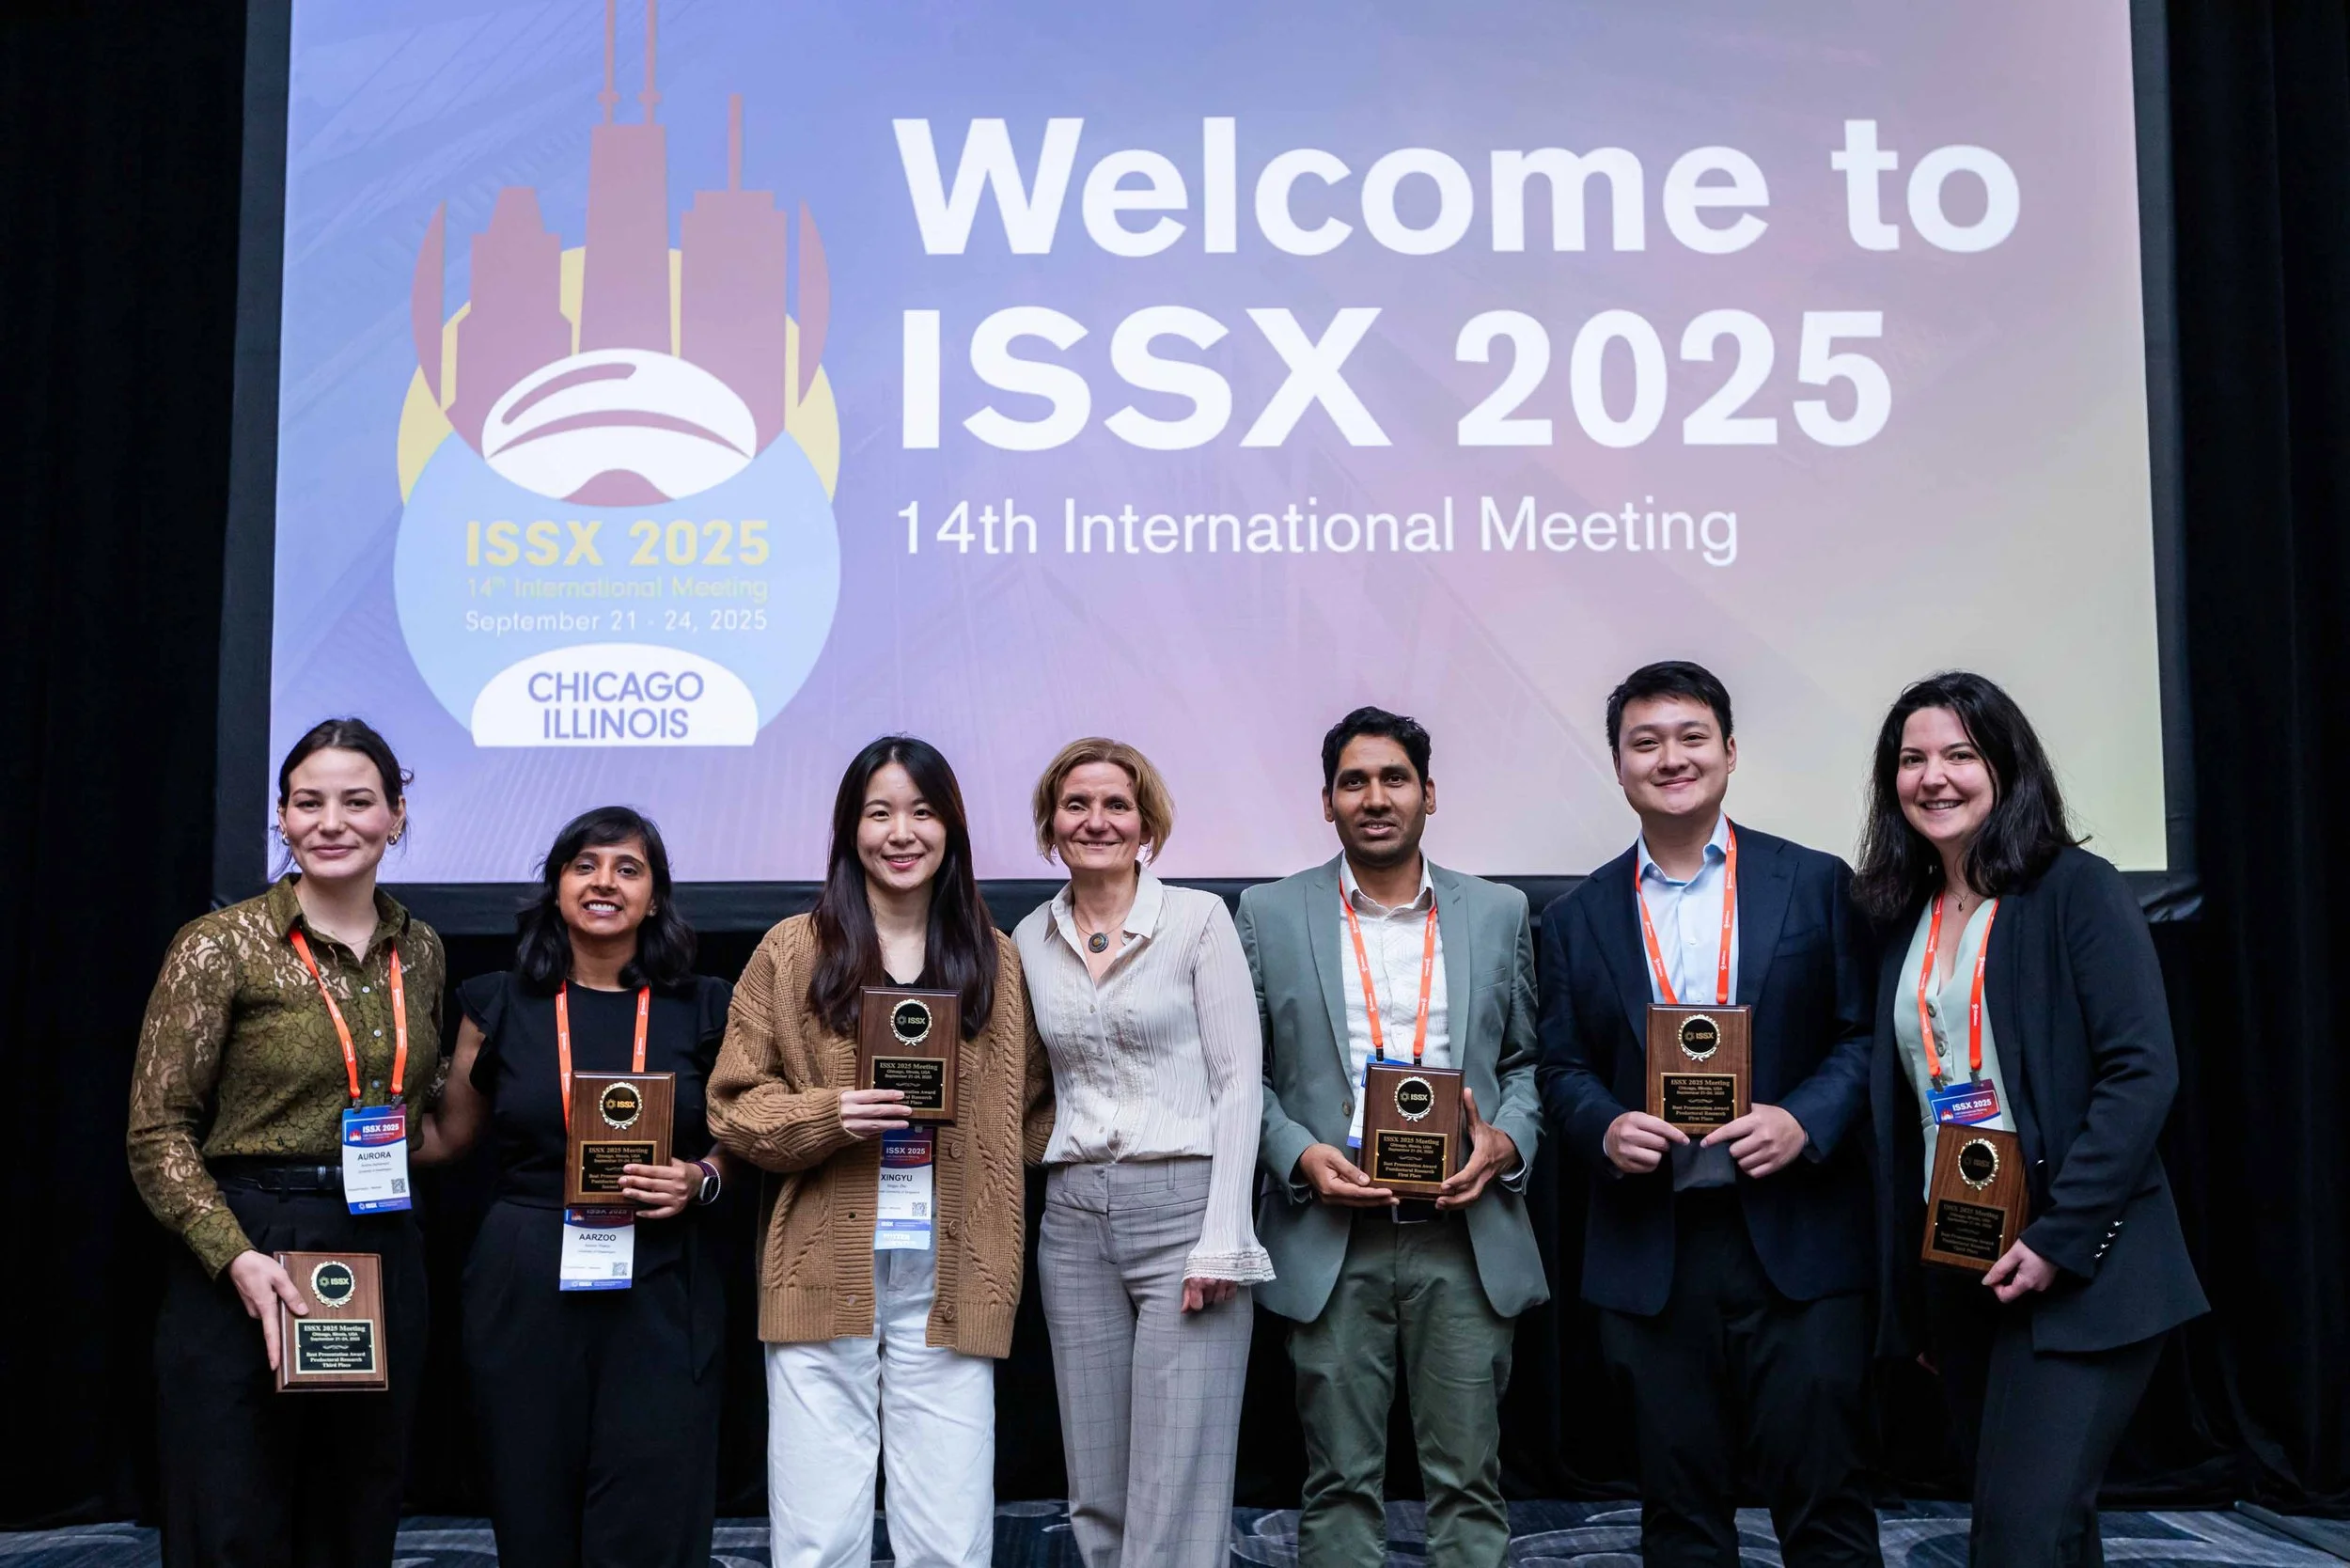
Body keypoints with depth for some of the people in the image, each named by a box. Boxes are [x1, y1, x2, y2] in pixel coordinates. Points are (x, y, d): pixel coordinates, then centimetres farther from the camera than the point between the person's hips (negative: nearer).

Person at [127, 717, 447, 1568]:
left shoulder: (419, 951, 8)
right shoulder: (220, 946, -6)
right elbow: (157, 1131, -7)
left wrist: (405, 1146, 4)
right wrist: (237, 1258, -17)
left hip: (386, 1256, 5)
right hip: (243, 1262, -4)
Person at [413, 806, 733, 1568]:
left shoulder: (704, 1009, 4)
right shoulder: (500, 1004, 5)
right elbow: (444, 1136, 12)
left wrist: (699, 1182, -8)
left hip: (658, 1291, -1)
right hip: (525, 1287, 1)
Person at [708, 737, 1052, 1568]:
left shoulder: (997, 959, 10)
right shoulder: (793, 951, 3)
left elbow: (1032, 1107, 18)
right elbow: (735, 1105, 1)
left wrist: (993, 1189, 4)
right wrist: (827, 1116, -14)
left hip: (949, 1281, 2)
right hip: (823, 1276, -1)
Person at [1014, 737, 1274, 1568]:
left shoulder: (1199, 919, -2)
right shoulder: (1032, 940, 10)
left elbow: (1239, 1079, -6)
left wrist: (1222, 1240, -12)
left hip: (1183, 1206, -4)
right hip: (1074, 1219, 4)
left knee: (1176, 1498, -6)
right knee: (1096, 1495, 9)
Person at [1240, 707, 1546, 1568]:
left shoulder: (1499, 913, 9)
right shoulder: (1269, 914, 5)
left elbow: (1527, 1061, 12)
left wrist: (1504, 1144, -6)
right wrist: (1301, 1156, -10)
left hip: (1464, 1235, 1)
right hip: (1331, 1240, -1)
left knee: (1469, 1480, 5)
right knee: (1341, 1480, 5)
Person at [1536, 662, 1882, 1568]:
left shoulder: (1815, 885, 5)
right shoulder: (1578, 919, 9)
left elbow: (1864, 1034, 2)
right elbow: (1561, 1069, 10)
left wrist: (1804, 1121, -14)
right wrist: (1607, 1129, -10)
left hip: (1797, 1242, -2)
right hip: (1650, 1249, 2)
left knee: (1822, 1495, 1)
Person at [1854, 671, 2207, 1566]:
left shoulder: (2078, 891, -6)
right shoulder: (1904, 918, 11)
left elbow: (2142, 1075, -14)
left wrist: (2057, 1240, -19)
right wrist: (1908, 1295, 12)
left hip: (2076, 1273, -6)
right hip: (1953, 1270, 6)